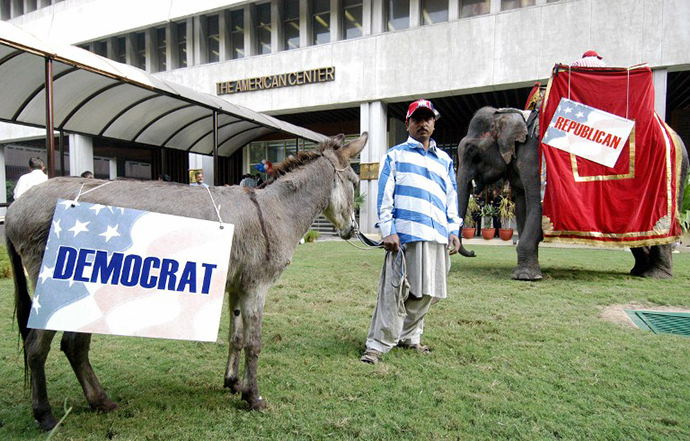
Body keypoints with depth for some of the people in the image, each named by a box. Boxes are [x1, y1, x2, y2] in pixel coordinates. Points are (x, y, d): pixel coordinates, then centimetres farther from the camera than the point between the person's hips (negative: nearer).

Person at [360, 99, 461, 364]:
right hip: (404, 234, -5)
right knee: (395, 291, -7)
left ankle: (409, 336, 26)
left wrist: (454, 230, 9)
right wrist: (388, 231, -9)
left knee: (427, 292, 10)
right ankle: (378, 344, 2)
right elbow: (385, 196, 1)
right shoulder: (396, 155, 9)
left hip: (437, 236, 5)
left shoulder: (444, 160, 22)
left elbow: (452, 197, 21)